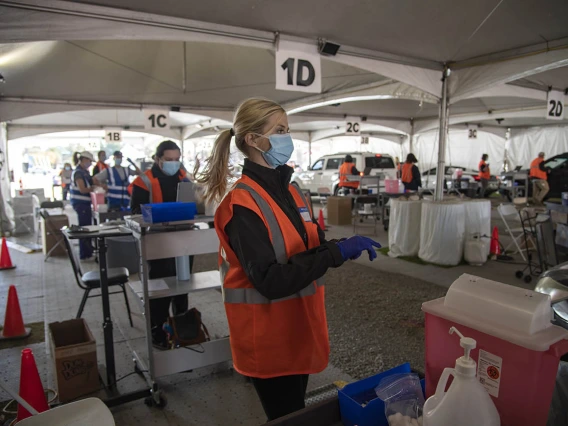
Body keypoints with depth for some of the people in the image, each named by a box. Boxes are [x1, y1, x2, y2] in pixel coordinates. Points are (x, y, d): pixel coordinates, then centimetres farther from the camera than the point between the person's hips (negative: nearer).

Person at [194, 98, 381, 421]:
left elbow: (309, 248, 8)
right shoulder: (242, 204, -20)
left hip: (298, 327, 8)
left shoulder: (291, 193, 7)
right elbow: (270, 280, -26)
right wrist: (337, 253, -28)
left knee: (294, 412, 23)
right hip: (268, 337, -7)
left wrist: (344, 246, -11)